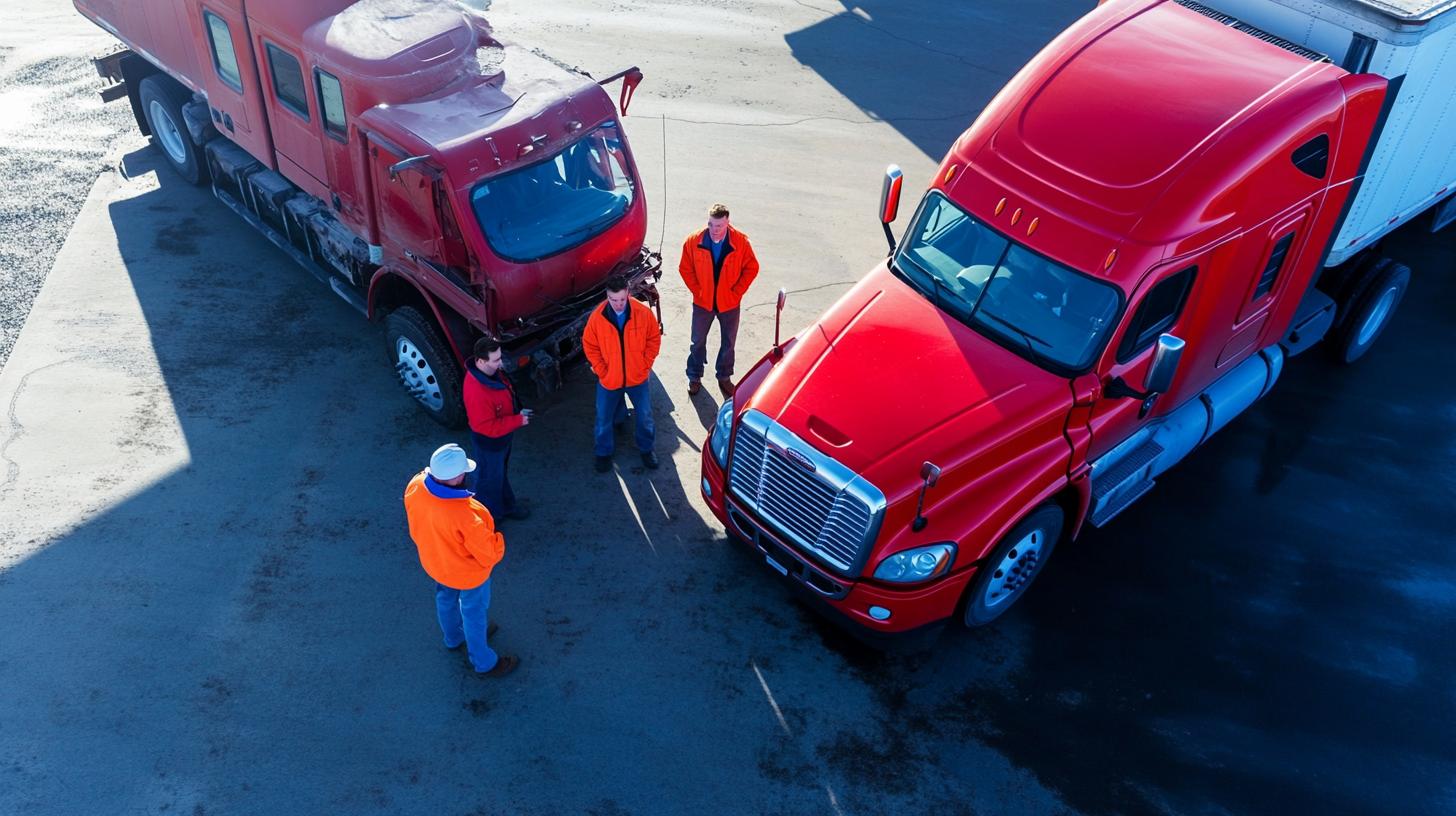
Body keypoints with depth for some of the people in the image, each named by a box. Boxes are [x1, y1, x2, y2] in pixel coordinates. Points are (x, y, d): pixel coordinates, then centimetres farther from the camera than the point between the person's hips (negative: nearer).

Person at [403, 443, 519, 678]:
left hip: (433, 561, 6)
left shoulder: (416, 486, -26)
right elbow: (488, 551, -28)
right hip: (467, 573, -6)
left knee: (446, 599, 33)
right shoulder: (464, 515, -45)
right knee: (474, 613, 20)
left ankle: (454, 638, 63)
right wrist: (498, 546, -7)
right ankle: (484, 663, 45)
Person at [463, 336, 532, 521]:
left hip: (502, 436, 9)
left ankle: (506, 505, 53)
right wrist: (518, 421, -28)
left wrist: (517, 411, -1)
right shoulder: (477, 392, -42)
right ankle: (490, 516, 41)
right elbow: (487, 427, -34)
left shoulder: (491, 371, -13)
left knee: (501, 473, 30)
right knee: (490, 478, 17)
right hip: (490, 442, -8)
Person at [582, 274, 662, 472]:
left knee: (645, 416, 14)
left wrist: (646, 365, -5)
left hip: (638, 377, 1)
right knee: (604, 418, 13)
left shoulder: (643, 313, -17)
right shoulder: (597, 318, -18)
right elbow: (589, 346, -6)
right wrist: (601, 371, -8)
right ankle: (603, 453, 35)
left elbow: (654, 339, -3)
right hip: (608, 380, 0)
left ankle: (646, 448, 39)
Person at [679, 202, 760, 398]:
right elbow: (685, 268, -4)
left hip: (729, 303, 0)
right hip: (702, 302, 0)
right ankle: (694, 377, 33)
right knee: (698, 341, 14)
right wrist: (697, 291, -7)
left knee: (728, 342, 15)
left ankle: (724, 377, 35)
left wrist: (737, 292, -9)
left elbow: (751, 268, -6)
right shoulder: (693, 241, -16)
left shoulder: (741, 242, -17)